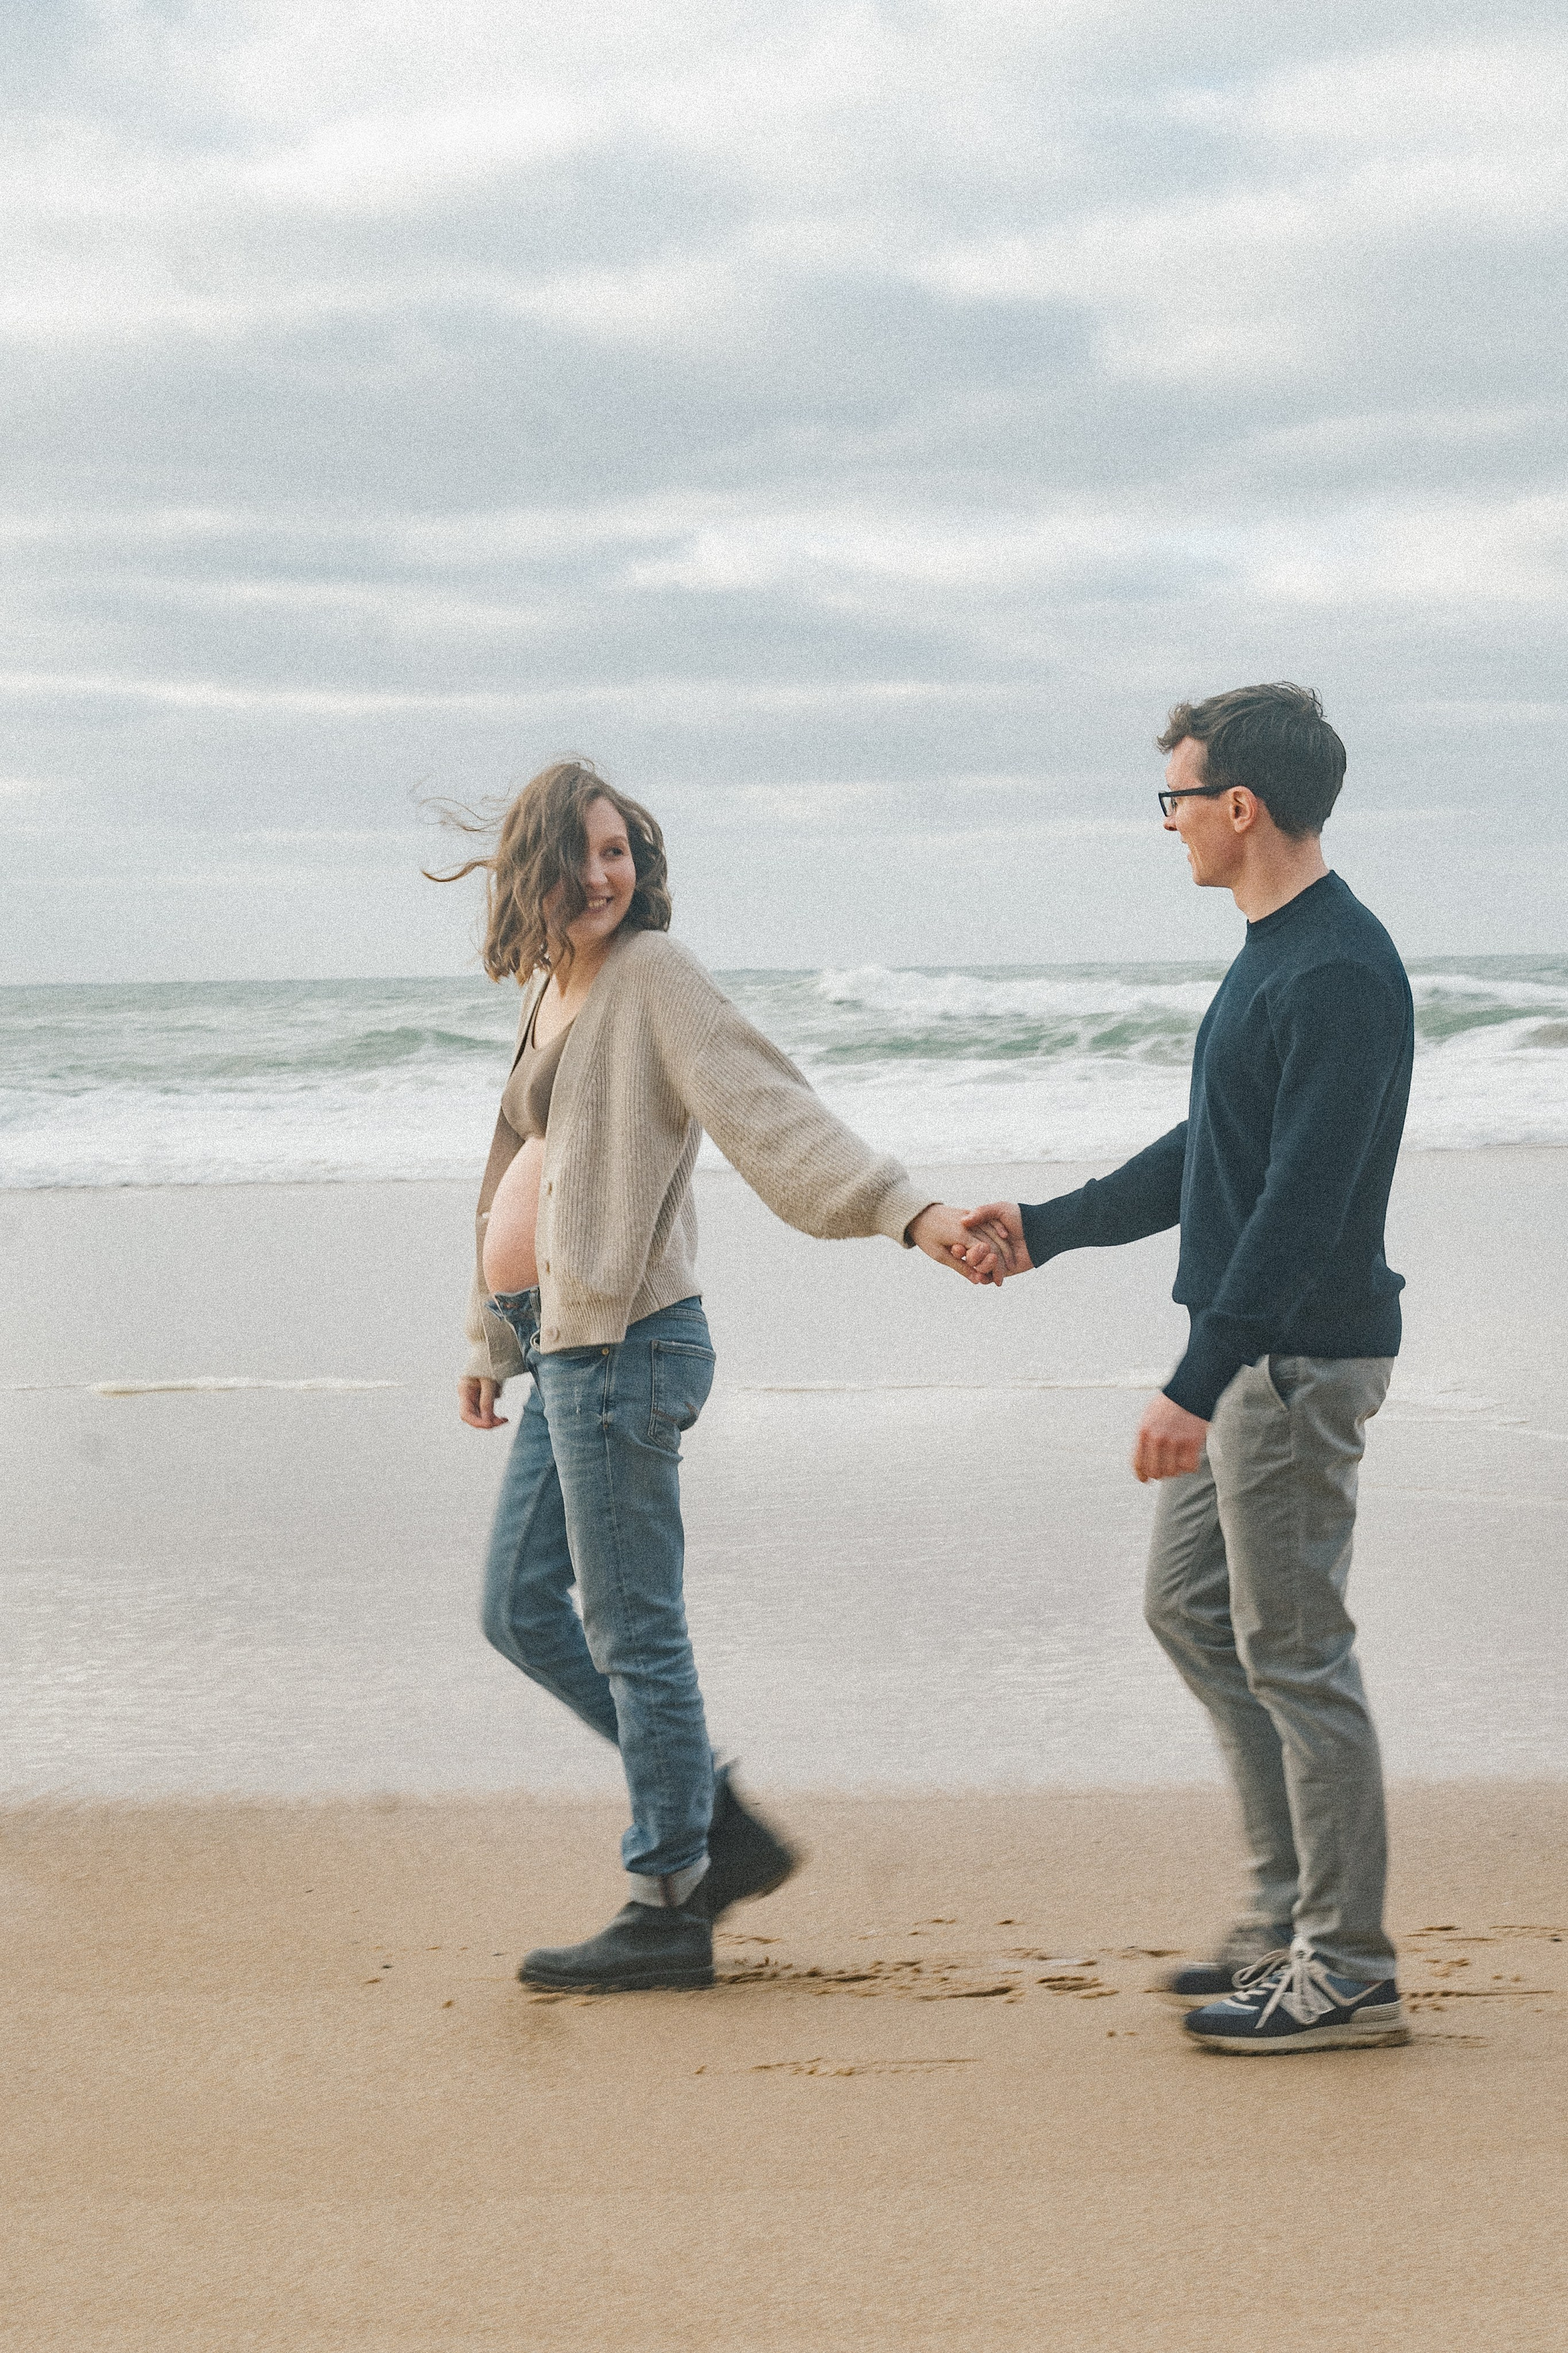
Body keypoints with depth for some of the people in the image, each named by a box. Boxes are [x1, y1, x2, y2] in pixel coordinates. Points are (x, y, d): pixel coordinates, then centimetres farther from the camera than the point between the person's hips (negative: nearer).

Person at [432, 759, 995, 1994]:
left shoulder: (653, 975, -10)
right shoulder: (552, 989, 15)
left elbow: (772, 1111, -21)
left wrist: (907, 1208, -35)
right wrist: (493, 1342, 31)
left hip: (624, 1340, -9)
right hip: (563, 1345, 9)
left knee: (632, 1630, -3)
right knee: (523, 1609, 14)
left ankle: (669, 1910, 7)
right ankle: (715, 1817, 23)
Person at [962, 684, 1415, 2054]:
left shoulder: (1339, 975, -19)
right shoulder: (1274, 955, 14)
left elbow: (1305, 1203, -25)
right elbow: (1206, 1159, 23)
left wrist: (1199, 1385, -26)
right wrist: (1047, 1228, 25)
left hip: (1300, 1359, -11)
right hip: (1250, 1357, 11)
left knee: (1296, 1653, -4)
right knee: (1192, 1606, 16)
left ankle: (1348, 1970, 5)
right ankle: (1292, 1915, 23)